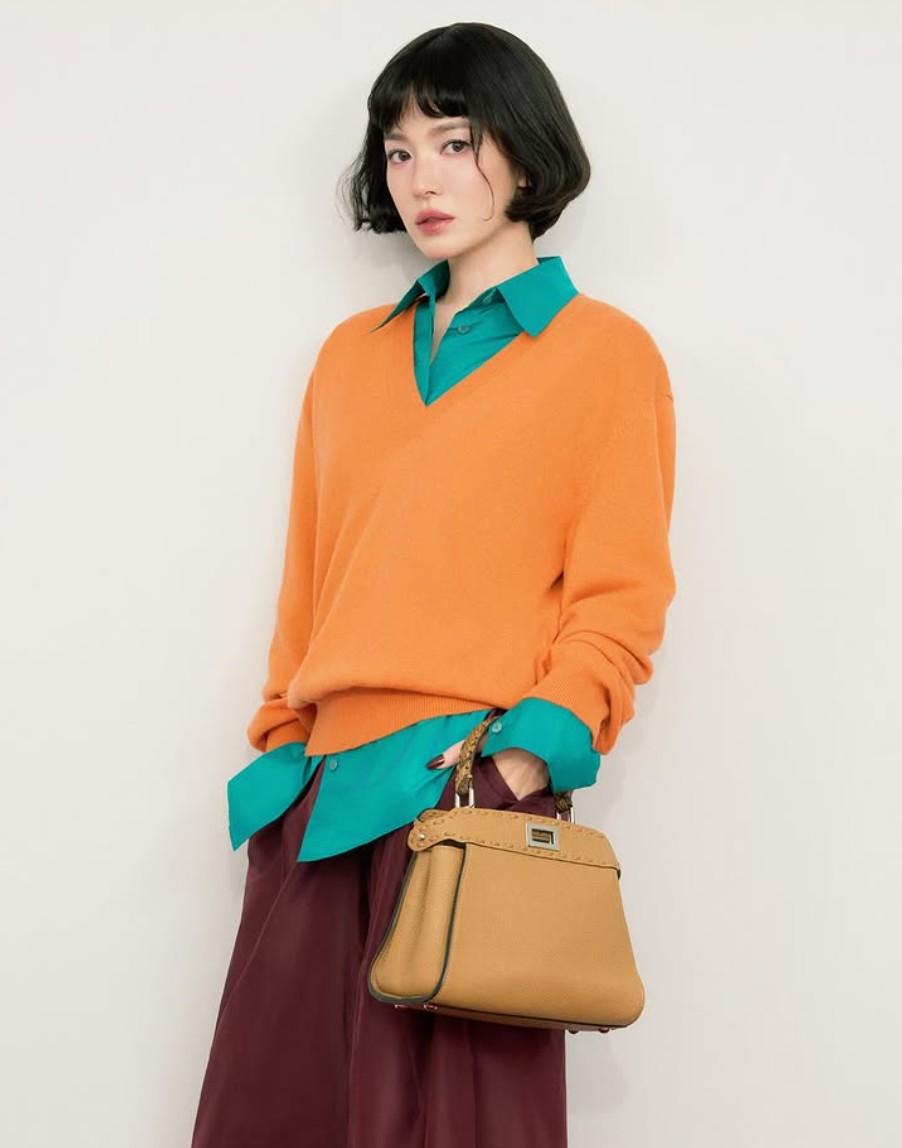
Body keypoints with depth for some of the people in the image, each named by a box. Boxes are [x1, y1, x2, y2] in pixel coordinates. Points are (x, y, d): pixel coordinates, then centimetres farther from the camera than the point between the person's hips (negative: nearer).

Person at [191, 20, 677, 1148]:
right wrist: (281, 745, 12)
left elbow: (618, 599, -2)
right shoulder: (350, 355, 19)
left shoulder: (606, 352, 3)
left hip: (475, 787, -5)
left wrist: (533, 750, -14)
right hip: (321, 794, 5)